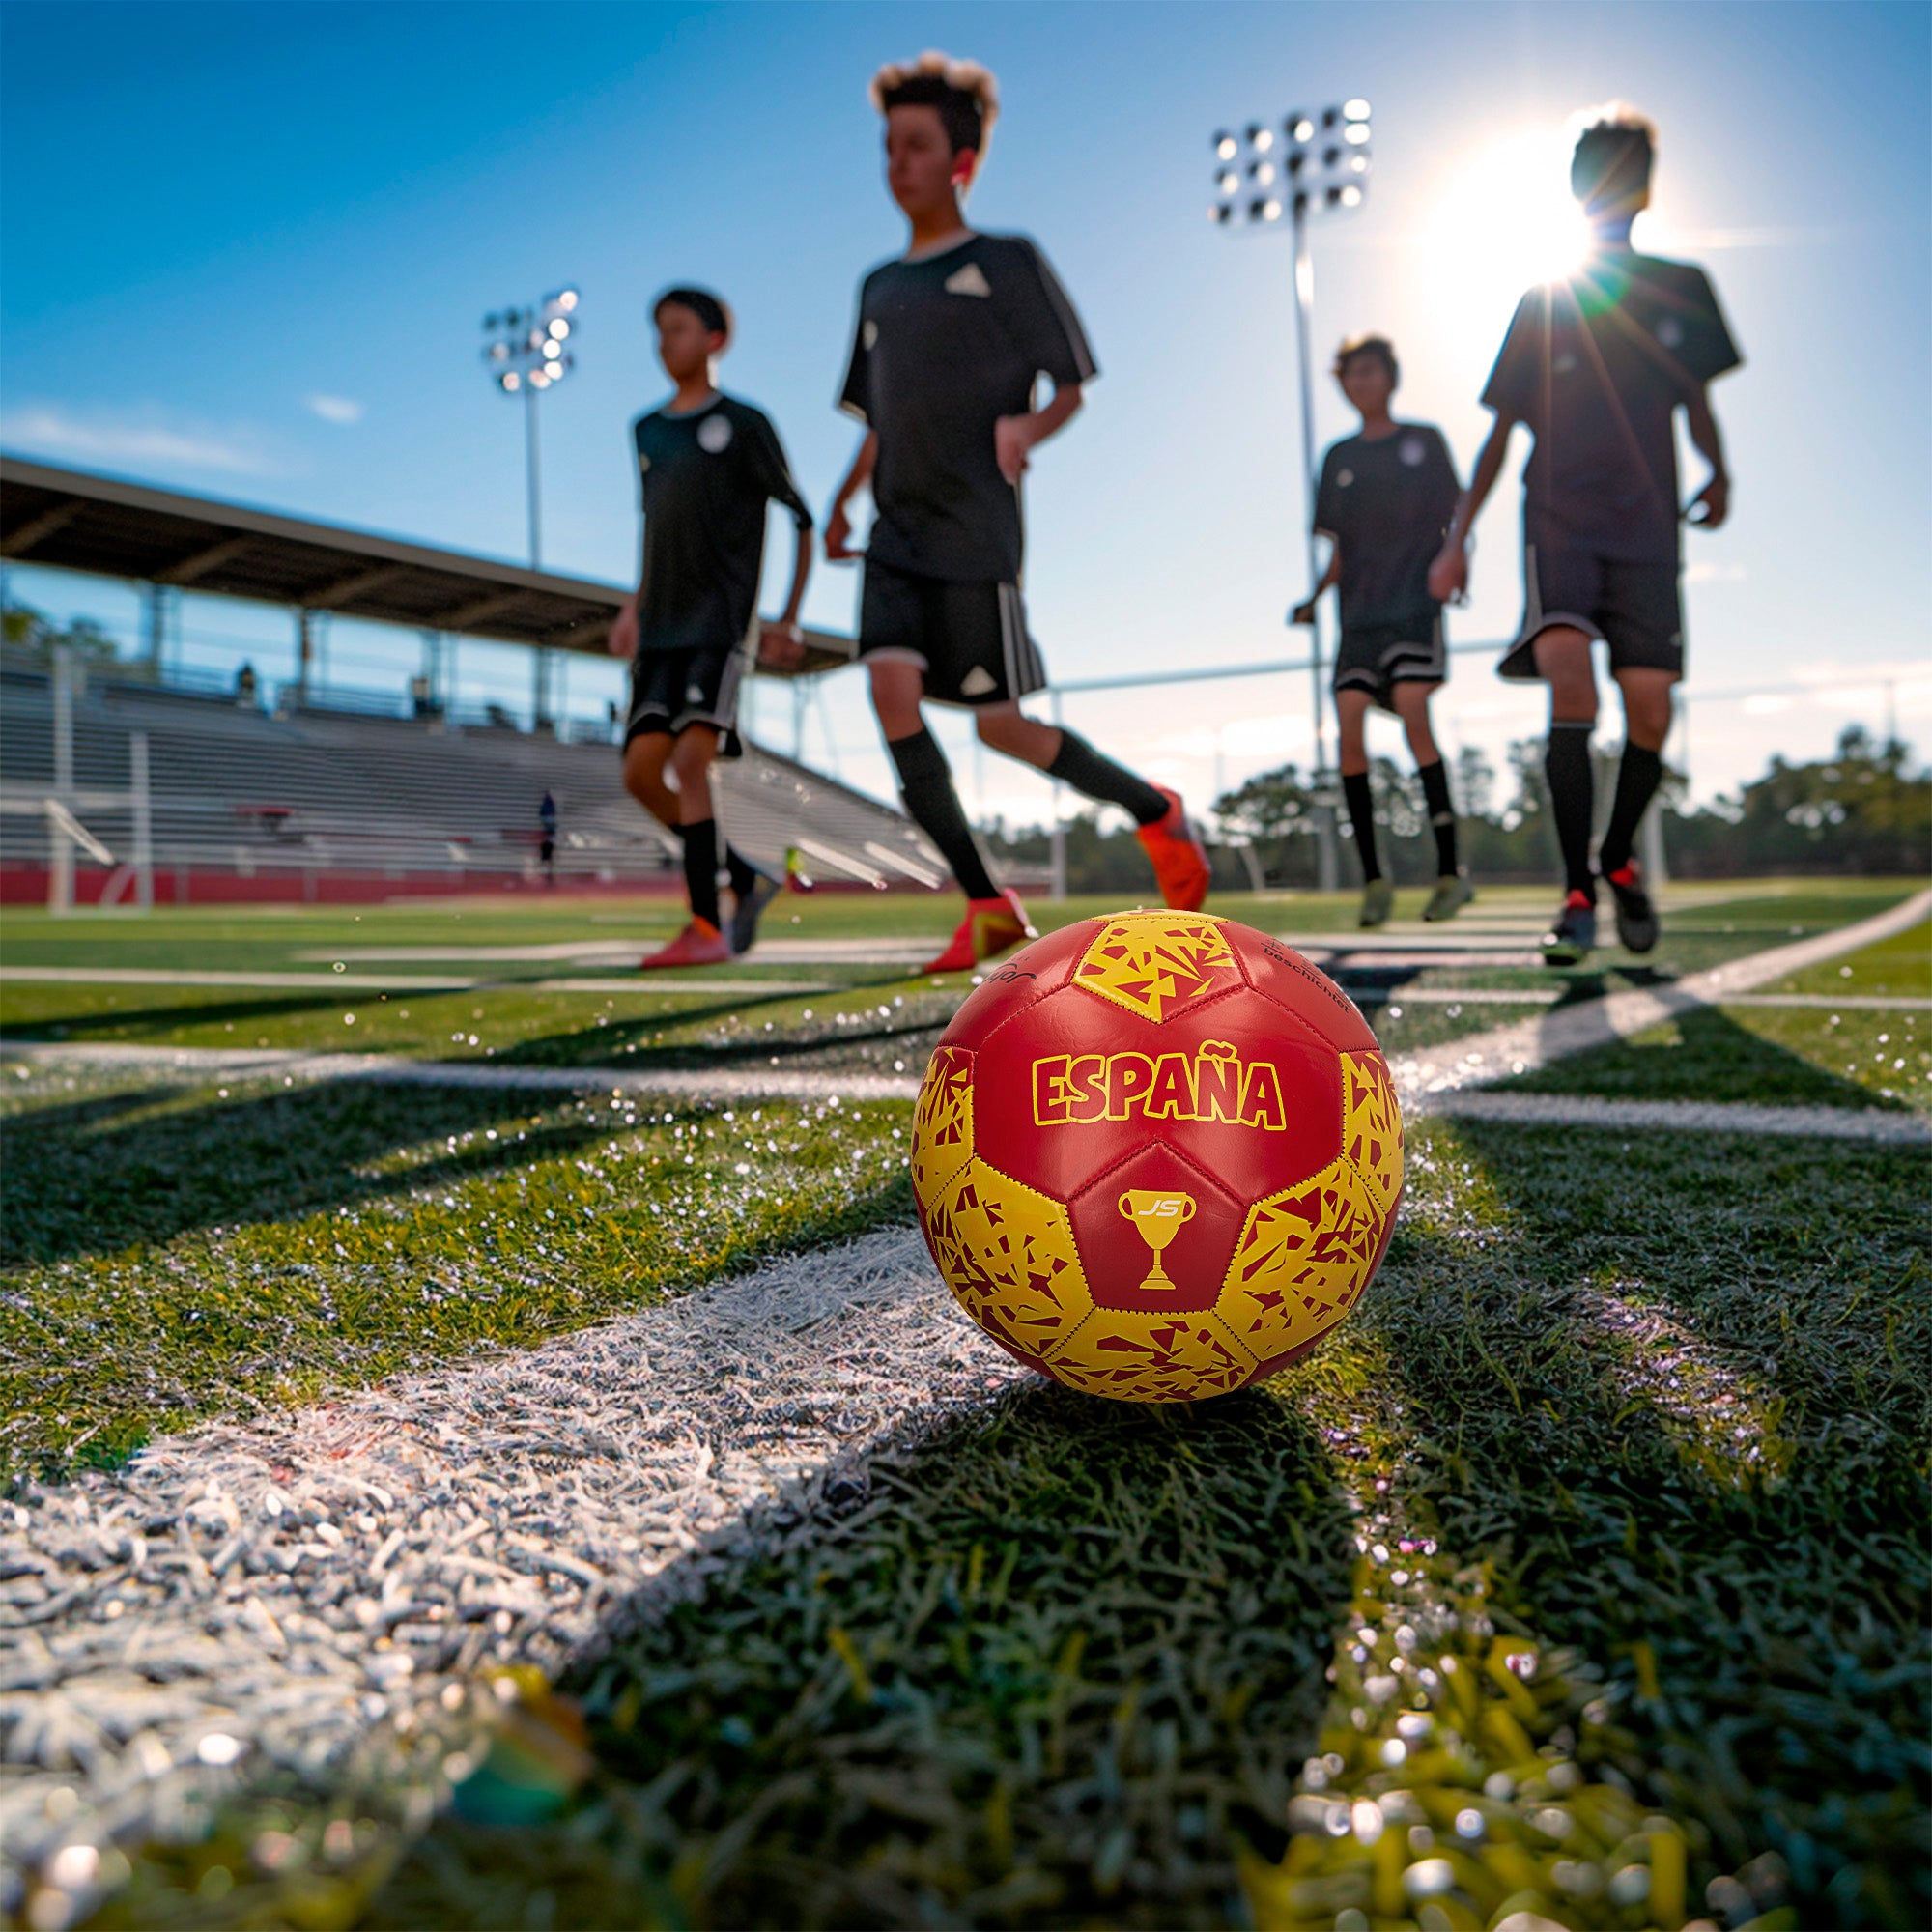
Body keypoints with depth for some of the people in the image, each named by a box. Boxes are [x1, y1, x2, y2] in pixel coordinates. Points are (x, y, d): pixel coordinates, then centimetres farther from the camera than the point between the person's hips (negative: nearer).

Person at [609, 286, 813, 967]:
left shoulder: (746, 425, 3)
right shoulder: (648, 431, 20)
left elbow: (802, 521, 5)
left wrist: (790, 622, -3)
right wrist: (633, 607, 15)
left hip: (721, 627, -6)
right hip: (661, 636, 6)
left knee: (689, 761, -22)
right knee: (641, 772, -6)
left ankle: (706, 925, -20)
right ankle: (744, 878, 10)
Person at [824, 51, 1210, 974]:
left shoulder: (1007, 262, 3)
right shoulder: (878, 286, 20)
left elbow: (1071, 385, 1)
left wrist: (1027, 426, -20)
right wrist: (842, 501, 12)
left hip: (975, 534, -6)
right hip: (896, 533, 6)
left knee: (998, 725, -6)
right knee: (893, 690, -14)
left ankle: (1154, 810, 20)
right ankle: (987, 905, -8)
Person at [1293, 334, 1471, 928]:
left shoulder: (1424, 440, 10)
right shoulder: (1339, 456, 18)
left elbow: (1454, 519, 7)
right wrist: (1313, 598, 3)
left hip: (1415, 597, -3)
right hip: (1359, 610, 3)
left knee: (1412, 708, -19)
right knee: (1348, 721, -11)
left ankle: (1450, 870, -14)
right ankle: (1373, 878, -6)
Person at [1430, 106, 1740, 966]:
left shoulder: (1681, 288, 13)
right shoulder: (1542, 303, 10)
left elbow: (1694, 396, 22)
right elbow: (1502, 428, 11)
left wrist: (1717, 472, 5)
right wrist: (1458, 537, 5)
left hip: (1646, 530, 2)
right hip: (1559, 522, -2)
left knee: (1650, 712, -7)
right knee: (1569, 678, -24)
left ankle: (1619, 859, 21)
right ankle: (1578, 890, -16)